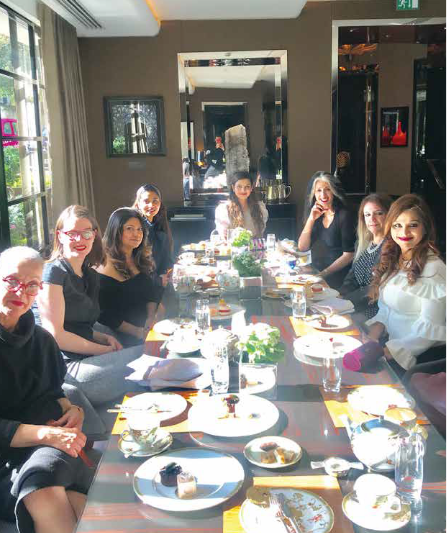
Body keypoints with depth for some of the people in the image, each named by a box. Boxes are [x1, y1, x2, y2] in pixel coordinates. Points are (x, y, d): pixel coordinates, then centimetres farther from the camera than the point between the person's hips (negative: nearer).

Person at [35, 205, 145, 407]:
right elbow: (54, 334, -13)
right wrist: (104, 350, -9)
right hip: (67, 368, -8)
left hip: (88, 360, 8)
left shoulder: (91, 276, 17)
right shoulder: (53, 272, -7)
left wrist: (105, 338, 5)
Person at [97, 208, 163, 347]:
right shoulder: (106, 265, -8)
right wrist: (138, 333, -14)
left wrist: (151, 317, -4)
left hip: (146, 329, 7)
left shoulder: (141, 259, 14)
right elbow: (105, 315, -10)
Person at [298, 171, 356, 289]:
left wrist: (323, 273, -23)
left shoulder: (344, 215, -16)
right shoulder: (318, 215, 4)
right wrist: (311, 219, -11)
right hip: (325, 263, 7)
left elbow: (349, 255, -17)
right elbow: (302, 248, 0)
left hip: (342, 272, -6)